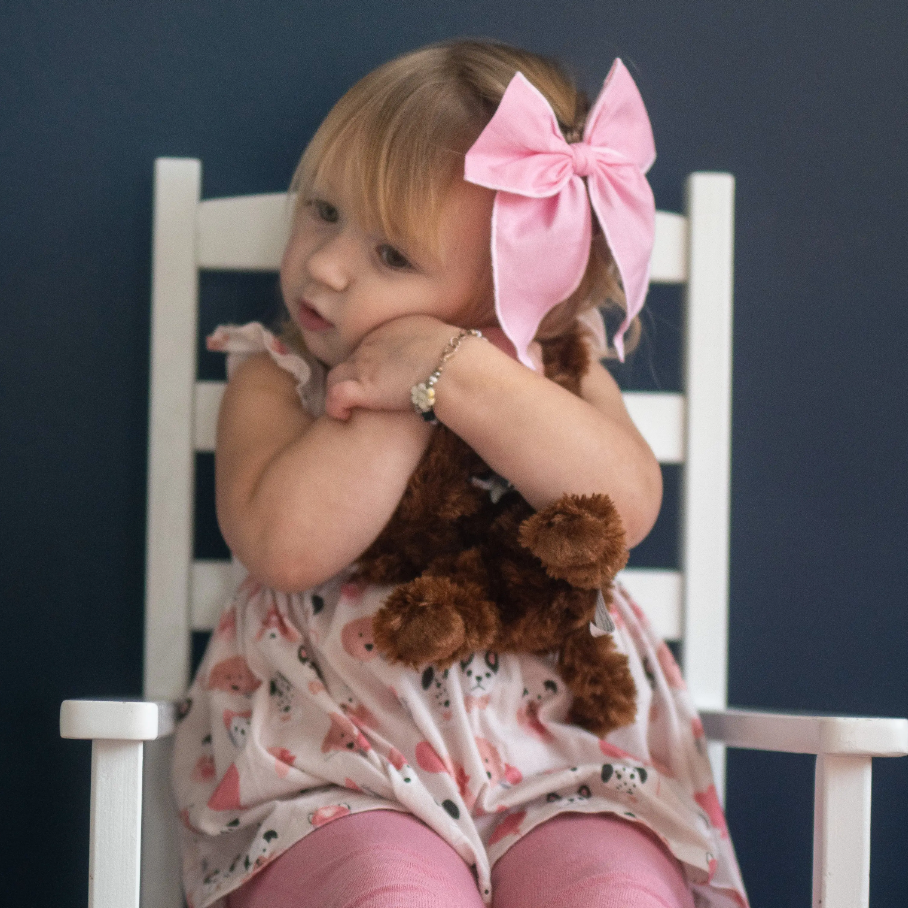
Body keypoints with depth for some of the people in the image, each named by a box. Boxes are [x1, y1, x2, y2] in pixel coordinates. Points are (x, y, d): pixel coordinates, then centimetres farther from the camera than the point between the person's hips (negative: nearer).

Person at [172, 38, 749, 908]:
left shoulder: (547, 372, 9)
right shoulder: (276, 379, 6)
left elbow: (628, 504, -13)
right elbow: (286, 544, -14)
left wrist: (453, 369, -16)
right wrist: (408, 402, -12)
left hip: (555, 762, 1)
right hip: (341, 771, -1)